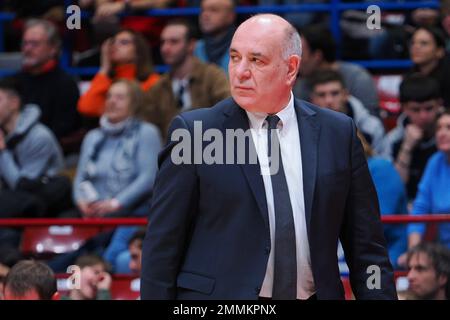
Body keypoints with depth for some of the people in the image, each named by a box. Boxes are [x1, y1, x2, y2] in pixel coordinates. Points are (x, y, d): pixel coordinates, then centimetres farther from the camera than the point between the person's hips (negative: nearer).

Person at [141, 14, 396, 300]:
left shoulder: (338, 133, 3)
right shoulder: (194, 131, -3)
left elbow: (366, 248, 5)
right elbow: (163, 243, -3)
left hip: (315, 293, 2)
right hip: (220, 296, -2)